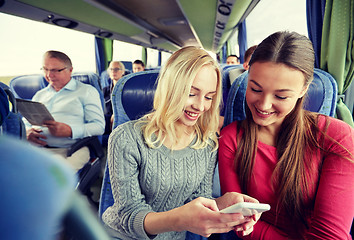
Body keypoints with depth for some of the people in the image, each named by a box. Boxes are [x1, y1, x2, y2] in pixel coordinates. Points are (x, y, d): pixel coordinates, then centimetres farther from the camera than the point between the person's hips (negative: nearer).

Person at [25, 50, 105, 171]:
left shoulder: (87, 91, 10)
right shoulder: (40, 94, 28)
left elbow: (99, 126, -1)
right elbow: (25, 122, 28)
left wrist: (69, 131, -16)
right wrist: (27, 131, 2)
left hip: (69, 150, -4)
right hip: (35, 149, 4)